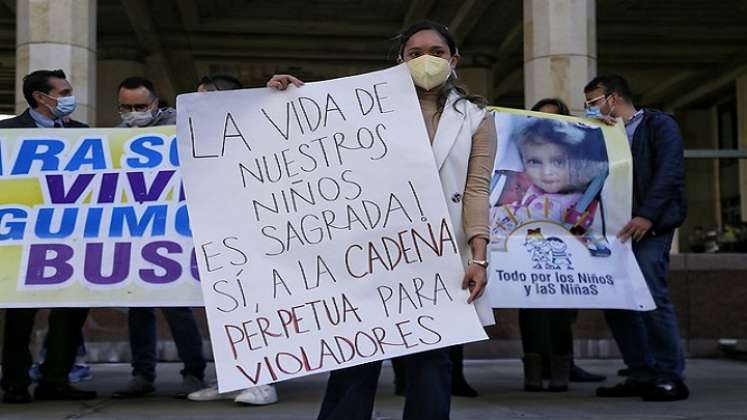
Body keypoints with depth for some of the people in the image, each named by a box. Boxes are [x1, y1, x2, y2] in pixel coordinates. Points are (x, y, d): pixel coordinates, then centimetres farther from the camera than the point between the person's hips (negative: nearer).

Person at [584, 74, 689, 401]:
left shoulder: (660, 125, 2)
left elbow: (669, 173, -10)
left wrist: (646, 216, -21)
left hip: (649, 226, -7)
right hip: (614, 227, 7)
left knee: (651, 297, -14)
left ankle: (671, 377, -3)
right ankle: (642, 375, 10)